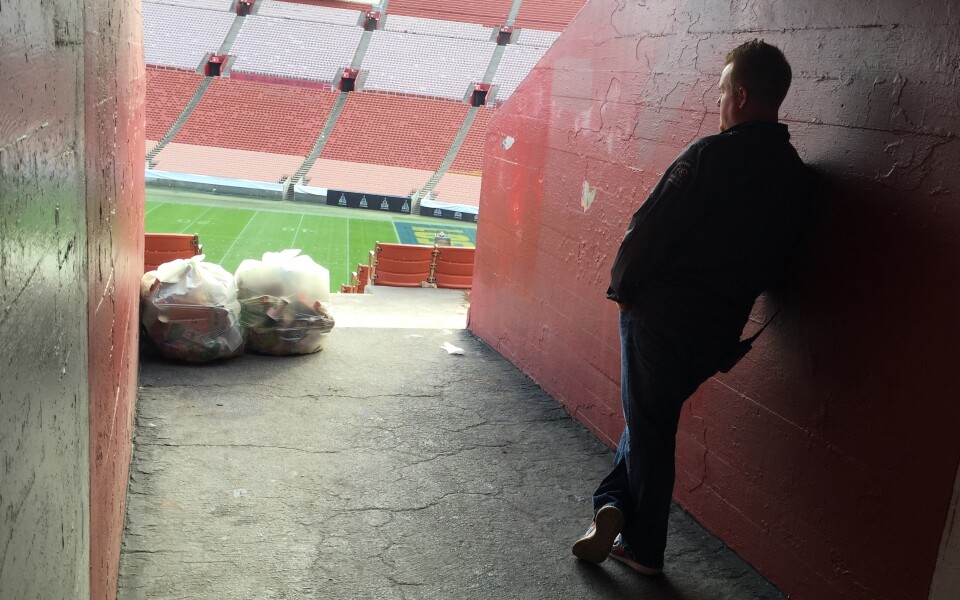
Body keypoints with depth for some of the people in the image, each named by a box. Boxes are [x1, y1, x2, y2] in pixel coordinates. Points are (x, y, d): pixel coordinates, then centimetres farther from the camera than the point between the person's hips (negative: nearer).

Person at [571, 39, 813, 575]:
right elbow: (779, 259, 10)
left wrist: (623, 286, -3)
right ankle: (618, 507, 18)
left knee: (649, 427, 8)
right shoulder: (798, 178, 5)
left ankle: (645, 548, 17)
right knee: (654, 421, 21)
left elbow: (652, 228, -17)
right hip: (721, 328, 6)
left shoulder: (714, 154, -16)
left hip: (660, 312, -6)